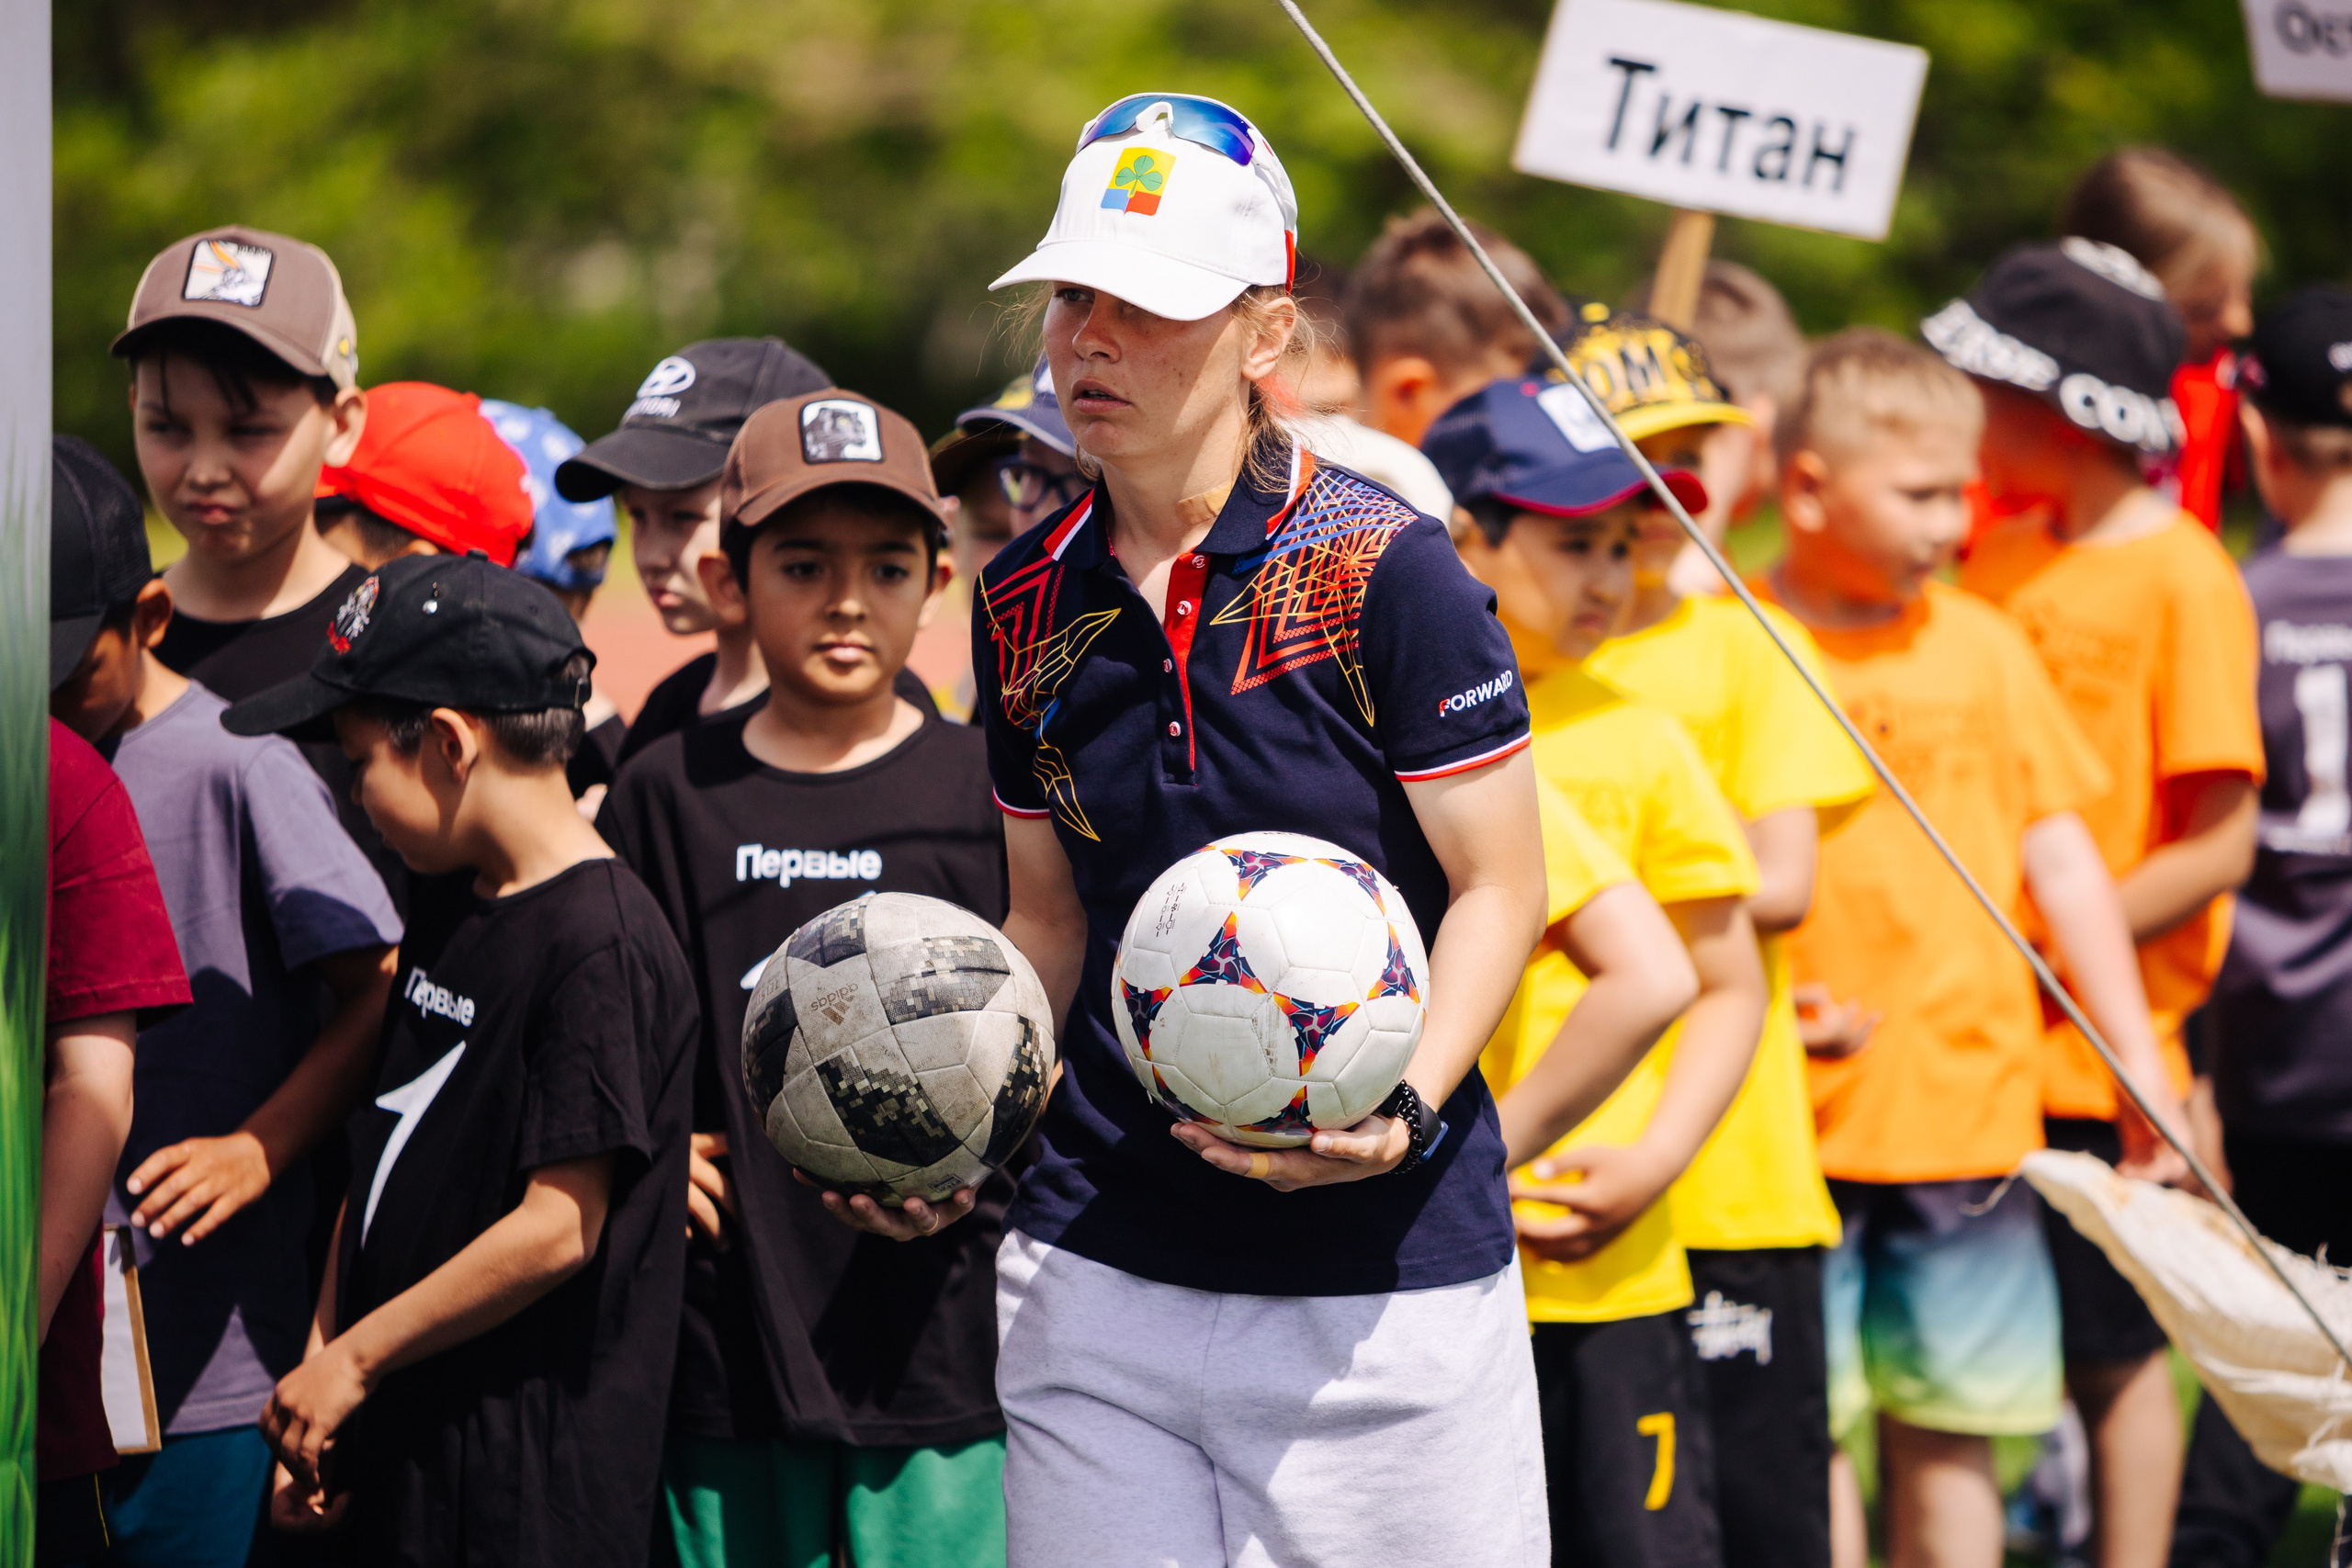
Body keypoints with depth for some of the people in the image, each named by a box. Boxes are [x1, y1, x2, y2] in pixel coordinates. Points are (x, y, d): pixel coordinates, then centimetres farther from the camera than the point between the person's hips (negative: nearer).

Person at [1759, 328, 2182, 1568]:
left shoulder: (1980, 644, 9)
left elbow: (2059, 855, 13)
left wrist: (2140, 1063, 11)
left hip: (1967, 1099, 4)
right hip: (1794, 1110, -3)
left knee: (1952, 1421, 7)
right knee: (1804, 1425, -2)